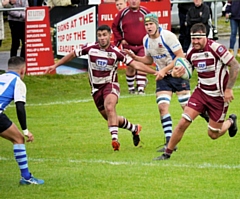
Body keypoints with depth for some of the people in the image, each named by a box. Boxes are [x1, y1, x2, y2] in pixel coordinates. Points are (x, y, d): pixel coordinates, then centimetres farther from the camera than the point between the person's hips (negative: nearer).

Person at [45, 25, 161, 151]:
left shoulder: (116, 52, -11)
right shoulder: (90, 48, -5)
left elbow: (135, 65, -9)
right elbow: (73, 54, 11)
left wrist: (155, 72, -16)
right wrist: (55, 65, 16)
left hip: (110, 85, -4)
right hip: (96, 88, 4)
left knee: (110, 108, -33)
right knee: (111, 119, 9)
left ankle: (114, 139, -39)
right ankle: (134, 128, 34)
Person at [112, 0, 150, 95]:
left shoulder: (145, 12, -3)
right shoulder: (123, 13, -3)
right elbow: (115, 26, 9)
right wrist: (120, 39, 1)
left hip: (143, 46, -1)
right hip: (128, 46, 1)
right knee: (130, 67, 7)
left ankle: (141, 88, -14)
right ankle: (131, 88, 23)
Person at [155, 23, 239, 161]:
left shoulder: (215, 48, -20)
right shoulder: (192, 53, -1)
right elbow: (186, 70, 15)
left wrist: (229, 89, -19)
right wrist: (177, 72, -10)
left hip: (219, 96, -5)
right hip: (201, 92, 5)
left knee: (213, 135, 4)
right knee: (183, 122, -11)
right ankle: (167, 153, 2)